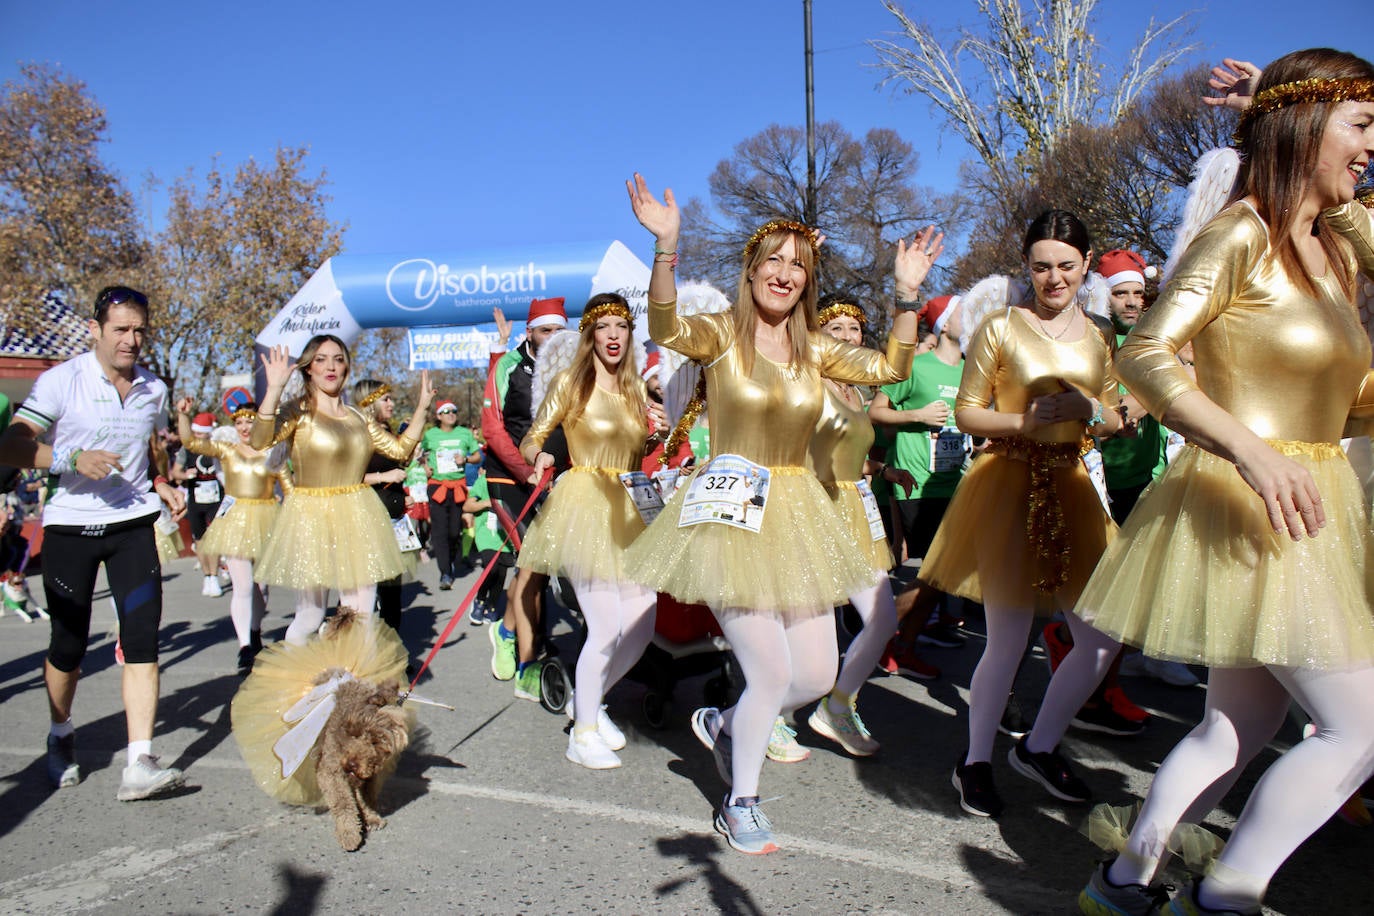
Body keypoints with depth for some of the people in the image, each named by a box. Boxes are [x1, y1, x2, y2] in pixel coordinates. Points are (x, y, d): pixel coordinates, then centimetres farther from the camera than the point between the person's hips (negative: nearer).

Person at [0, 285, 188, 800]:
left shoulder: (154, 390, 7)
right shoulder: (61, 381, -7)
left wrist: (161, 487, 5)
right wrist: (72, 458, -27)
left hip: (132, 524, 3)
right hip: (70, 527, -2)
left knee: (142, 635, -10)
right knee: (69, 644, 8)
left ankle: (139, 764, -10)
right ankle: (61, 737, 37)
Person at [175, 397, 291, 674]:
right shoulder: (226, 450, 5)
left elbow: (289, 489, 6)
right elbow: (191, 441, -6)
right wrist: (183, 415, -22)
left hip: (266, 521, 1)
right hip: (235, 520, -1)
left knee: (260, 585, 12)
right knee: (243, 586, -9)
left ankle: (255, 633, 34)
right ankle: (245, 647, -5)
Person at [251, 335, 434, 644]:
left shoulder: (357, 417, 12)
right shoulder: (299, 412, -4)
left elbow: (400, 449, 15)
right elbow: (260, 441, -21)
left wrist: (421, 407, 10)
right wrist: (274, 389, -30)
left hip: (359, 518, 5)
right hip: (312, 517, -5)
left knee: (360, 616, 6)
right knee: (310, 616, -2)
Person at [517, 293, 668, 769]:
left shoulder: (636, 387, 13)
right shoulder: (570, 382, -3)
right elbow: (530, 440, -3)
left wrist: (656, 431, 3)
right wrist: (539, 457, -26)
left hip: (628, 510, 6)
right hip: (585, 504, -6)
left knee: (641, 627, 6)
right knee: (606, 628, -10)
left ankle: (590, 700, 31)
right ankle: (582, 733, 10)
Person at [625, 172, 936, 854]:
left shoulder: (814, 350, 8)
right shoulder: (721, 335, -6)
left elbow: (891, 368, 4)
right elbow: (666, 328, -26)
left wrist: (907, 291, -5)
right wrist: (666, 247, -40)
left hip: (796, 513, 6)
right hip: (731, 513, -5)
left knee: (816, 676, 8)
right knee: (772, 673, -6)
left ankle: (723, 723, 37)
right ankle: (740, 802, 21)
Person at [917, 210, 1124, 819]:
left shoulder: (1097, 337, 10)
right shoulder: (1000, 328, -4)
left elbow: (1114, 420, 17)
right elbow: (965, 412, -3)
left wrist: (1089, 409, -6)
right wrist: (1024, 421, -19)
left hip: (1071, 487, 6)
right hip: (1008, 487, -5)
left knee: (1100, 640, 5)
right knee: (1008, 641, -1)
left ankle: (1038, 747, 27)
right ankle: (975, 763, 21)